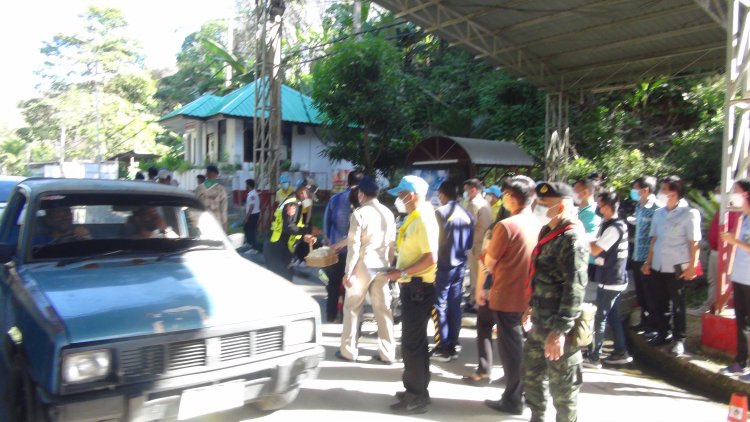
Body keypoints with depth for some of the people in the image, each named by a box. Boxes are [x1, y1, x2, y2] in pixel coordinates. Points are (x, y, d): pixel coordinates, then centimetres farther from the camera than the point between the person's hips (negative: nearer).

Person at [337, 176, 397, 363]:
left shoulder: (359, 213, -11)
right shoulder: (388, 213, 5)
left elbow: (354, 245, -13)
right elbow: (392, 243, 8)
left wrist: (348, 271, -9)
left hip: (363, 266, -5)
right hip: (382, 266, 5)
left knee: (352, 308, 9)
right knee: (383, 309, 9)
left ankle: (348, 350, 16)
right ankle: (387, 353, 13)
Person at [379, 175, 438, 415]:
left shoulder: (424, 220, -18)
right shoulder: (413, 218, 13)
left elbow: (431, 258, -25)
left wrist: (402, 273, -21)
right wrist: (398, 271, 9)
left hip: (419, 287, -10)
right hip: (411, 286, 10)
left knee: (412, 343, -2)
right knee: (413, 341, 18)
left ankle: (417, 397, 9)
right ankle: (415, 390, 30)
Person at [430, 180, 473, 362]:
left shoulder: (440, 213, -12)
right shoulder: (467, 215, 5)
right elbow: (470, 243, 10)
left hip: (443, 265, -6)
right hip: (460, 265, 6)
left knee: (440, 306, 2)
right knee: (455, 306, 12)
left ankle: (444, 348, 4)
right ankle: (452, 346, 18)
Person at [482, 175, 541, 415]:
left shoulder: (506, 226, -19)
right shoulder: (539, 225, 1)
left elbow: (489, 262, -11)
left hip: (507, 297, -6)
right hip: (529, 296, 6)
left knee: (511, 348, 5)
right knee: (524, 346, 18)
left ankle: (513, 400, 16)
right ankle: (526, 393, 30)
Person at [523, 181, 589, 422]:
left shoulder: (572, 238, -18)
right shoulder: (548, 231, 10)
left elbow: (575, 288, -24)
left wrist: (560, 330, -26)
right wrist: (532, 308, 21)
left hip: (557, 328, -9)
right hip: (539, 323, 9)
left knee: (562, 387, 7)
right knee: (532, 374, 22)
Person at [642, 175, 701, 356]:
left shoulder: (689, 213, -7)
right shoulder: (659, 213, 8)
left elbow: (694, 242, -9)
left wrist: (692, 266, -12)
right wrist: (648, 261, 10)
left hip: (677, 268, -5)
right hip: (658, 266, 5)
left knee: (677, 305, 5)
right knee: (659, 303, 13)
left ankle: (679, 339, 18)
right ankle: (662, 334, 29)